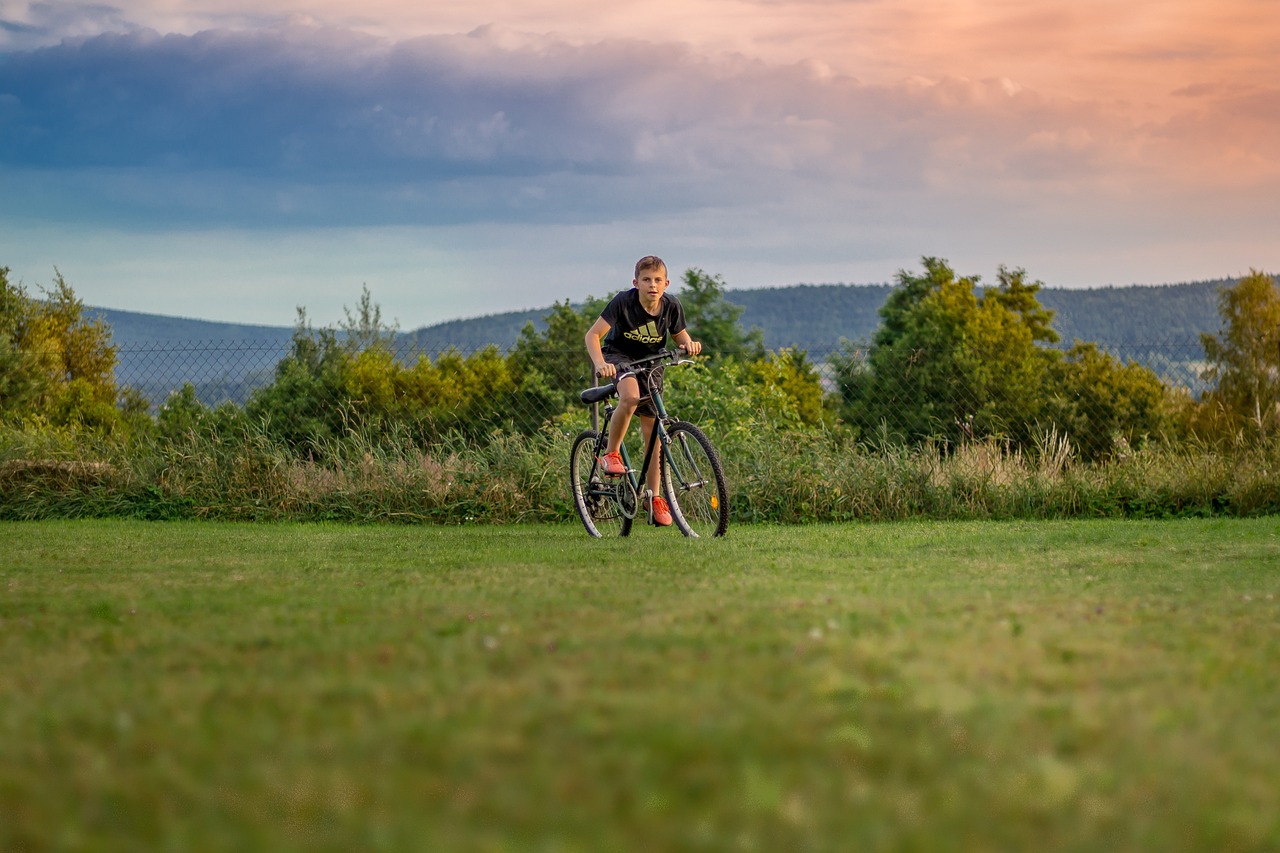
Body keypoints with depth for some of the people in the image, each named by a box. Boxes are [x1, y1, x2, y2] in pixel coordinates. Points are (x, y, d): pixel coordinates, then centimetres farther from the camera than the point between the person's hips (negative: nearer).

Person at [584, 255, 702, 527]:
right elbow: (593, 334, -24)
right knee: (630, 397, -37)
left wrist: (688, 343, -19)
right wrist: (599, 364, -42)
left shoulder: (671, 306, -13)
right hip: (618, 355, -3)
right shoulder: (623, 302, -24)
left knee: (652, 432, 0)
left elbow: (679, 334, 5)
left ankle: (655, 498, 9)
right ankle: (611, 453, -17)